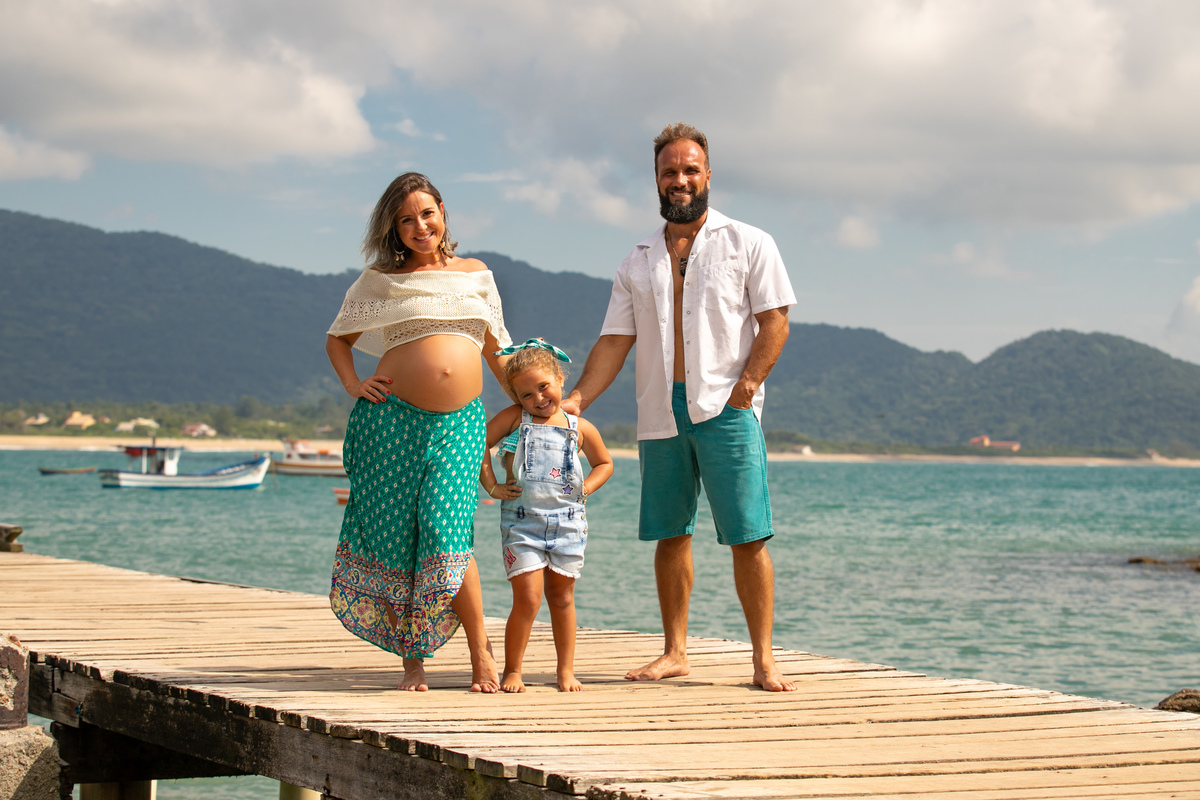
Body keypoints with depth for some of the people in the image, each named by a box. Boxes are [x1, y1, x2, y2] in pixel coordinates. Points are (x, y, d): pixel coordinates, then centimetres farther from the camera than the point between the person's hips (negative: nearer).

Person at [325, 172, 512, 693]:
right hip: (392, 419, 0)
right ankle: (412, 662, 9)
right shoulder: (380, 281, 10)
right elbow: (338, 339, 18)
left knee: (446, 532, -15)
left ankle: (480, 650, -2)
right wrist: (353, 384, 1)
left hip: (459, 423, 0)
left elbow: (496, 349, 23)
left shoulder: (475, 275, 16)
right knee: (394, 535, -1)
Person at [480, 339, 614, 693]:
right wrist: (492, 486, -2)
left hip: (567, 524, 2)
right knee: (527, 600, -8)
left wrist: (585, 488, 6)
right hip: (522, 523, -2)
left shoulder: (580, 428, 7)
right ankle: (512, 671, 4)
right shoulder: (515, 418, 2)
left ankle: (566, 670, 19)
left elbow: (604, 463, 22)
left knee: (562, 598, 11)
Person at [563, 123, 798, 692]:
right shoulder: (639, 261, 15)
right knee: (671, 534, 6)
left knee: (748, 537, -7)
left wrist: (747, 383, -13)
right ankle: (674, 652, 15)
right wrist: (576, 400, 1)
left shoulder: (747, 244, 5)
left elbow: (775, 321, -1)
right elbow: (615, 341, 12)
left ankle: (764, 660, -3)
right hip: (660, 415, 4)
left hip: (726, 410, -4)